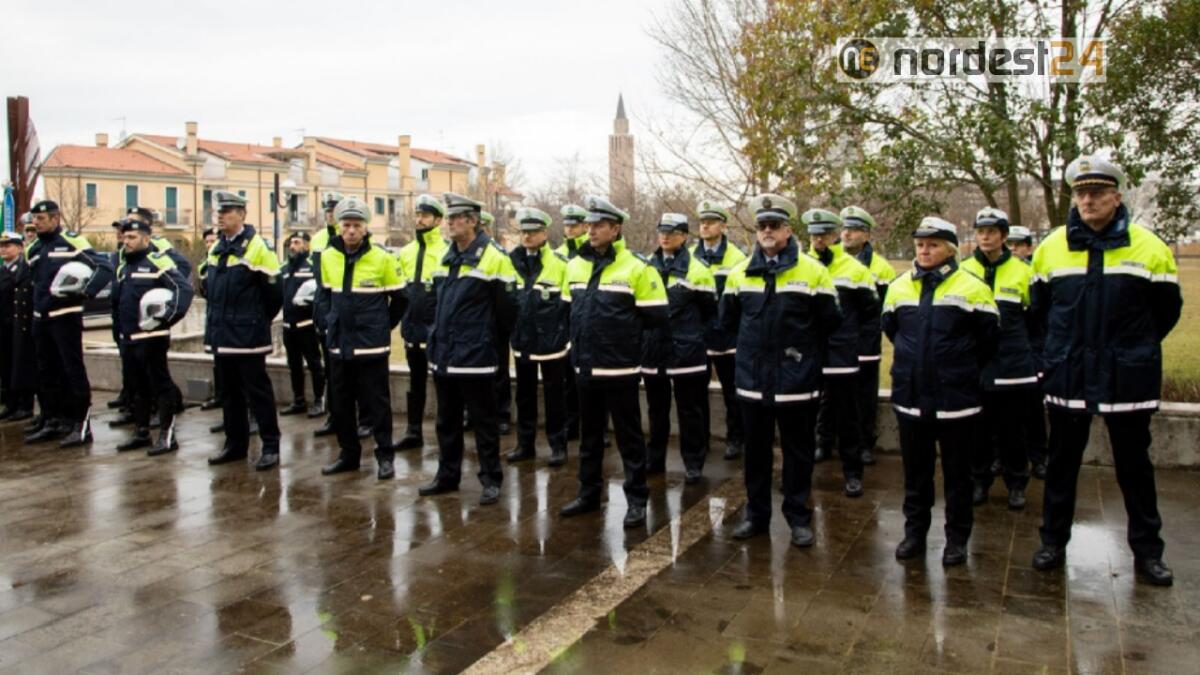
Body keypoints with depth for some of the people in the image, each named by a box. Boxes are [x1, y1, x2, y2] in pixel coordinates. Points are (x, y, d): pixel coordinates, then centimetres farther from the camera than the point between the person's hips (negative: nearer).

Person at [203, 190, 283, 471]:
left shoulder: (257, 247, -10)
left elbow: (273, 294, -10)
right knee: (230, 392, 14)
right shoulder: (216, 249, 12)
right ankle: (235, 444, 25)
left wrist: (257, 321, 0)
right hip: (222, 336, 7)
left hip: (247, 337, -7)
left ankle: (270, 447, 6)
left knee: (258, 392, -1)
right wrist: (218, 321, 16)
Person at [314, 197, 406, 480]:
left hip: (371, 344, -5)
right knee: (341, 403, 13)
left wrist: (383, 325, 5)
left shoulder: (382, 258, -9)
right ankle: (349, 454, 26)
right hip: (338, 343, 5)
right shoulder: (327, 257, 3)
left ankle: (385, 456, 12)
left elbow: (399, 298, 1)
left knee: (376, 402, 1)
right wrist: (327, 324, 8)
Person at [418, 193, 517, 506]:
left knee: (483, 420, 3)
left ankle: (491, 479, 14)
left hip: (475, 356, -7)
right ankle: (447, 475, 28)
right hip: (443, 355, 7)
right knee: (447, 420, 16)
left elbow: (505, 309, -8)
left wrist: (492, 339, 2)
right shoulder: (445, 257, 12)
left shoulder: (493, 257, -11)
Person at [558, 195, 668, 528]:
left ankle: (636, 499, 14)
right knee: (589, 434, 16)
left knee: (628, 436, 3)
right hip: (585, 366, 6)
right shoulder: (575, 265, 9)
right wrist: (585, 334, 11)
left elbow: (656, 315, -11)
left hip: (619, 367, -6)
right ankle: (589, 493, 30)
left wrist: (623, 328, -2)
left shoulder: (636, 267, -10)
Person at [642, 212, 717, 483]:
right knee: (656, 409, 15)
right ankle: (654, 458, 27)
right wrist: (646, 331, 13)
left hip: (686, 352, -4)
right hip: (653, 350, 5)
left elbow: (709, 310, 0)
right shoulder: (647, 267, 9)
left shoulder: (697, 269, -5)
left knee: (689, 410, 4)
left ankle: (693, 463, 13)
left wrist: (690, 332, 4)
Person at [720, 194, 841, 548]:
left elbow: (829, 322, 0)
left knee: (798, 450, 7)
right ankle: (756, 514, 25)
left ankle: (798, 517, 21)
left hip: (796, 380, -3)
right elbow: (728, 319, 16)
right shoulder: (740, 272, 5)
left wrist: (800, 349, 8)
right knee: (756, 450, 12)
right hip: (752, 378, 3)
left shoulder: (813, 271, -5)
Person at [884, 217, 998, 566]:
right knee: (915, 470, 13)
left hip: (956, 398, -3)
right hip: (911, 396, 3)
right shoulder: (899, 287, 4)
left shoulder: (971, 287, -7)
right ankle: (914, 531, 27)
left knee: (957, 472, 8)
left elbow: (989, 337, 1)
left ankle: (957, 538, 21)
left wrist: (964, 367, 10)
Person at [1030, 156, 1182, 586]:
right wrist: (1061, 349, 12)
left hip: (1127, 378, -1)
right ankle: (1053, 541, 24)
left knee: (1134, 465, 9)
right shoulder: (1051, 248, 1)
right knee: (1062, 462, 11)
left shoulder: (1148, 247, -4)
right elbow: (1039, 309, 13)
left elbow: (1167, 310, 5)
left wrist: (1134, 350, 8)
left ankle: (1147, 551, 23)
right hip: (1067, 376, 1)